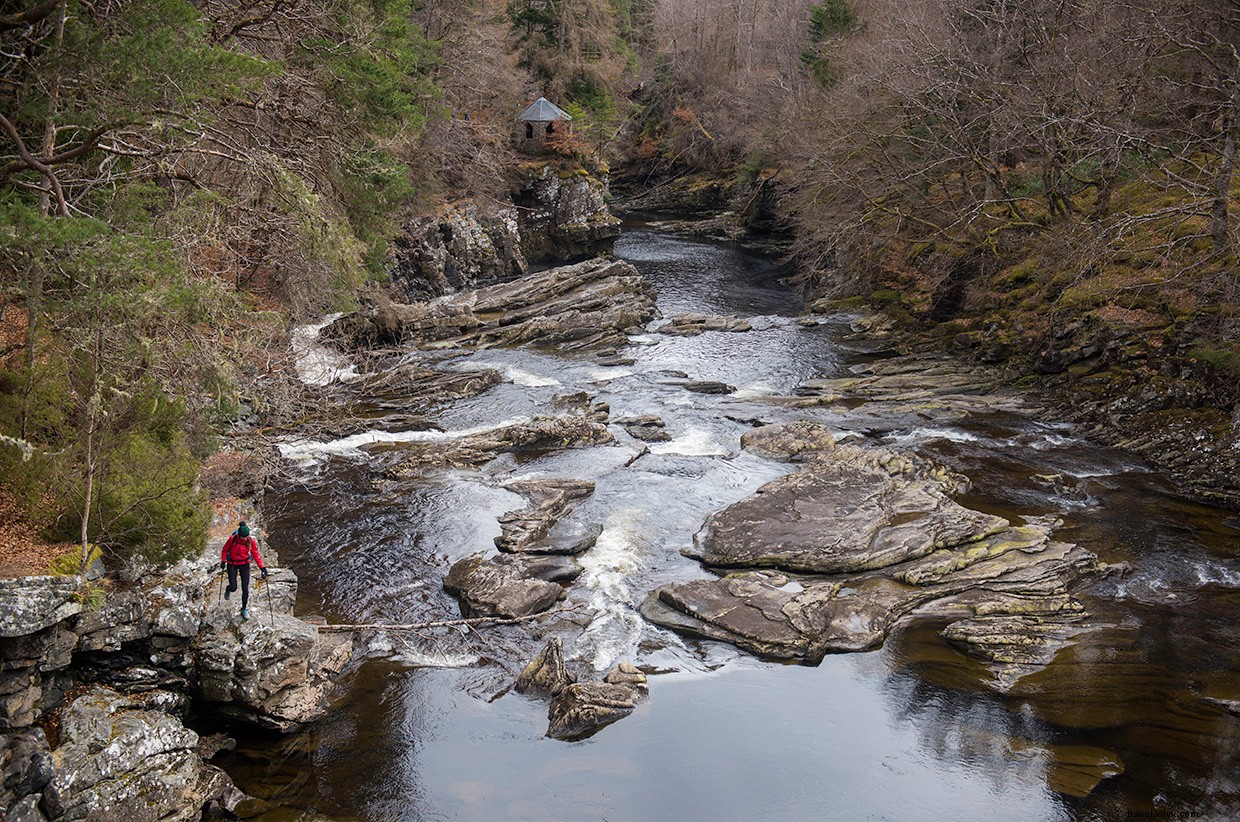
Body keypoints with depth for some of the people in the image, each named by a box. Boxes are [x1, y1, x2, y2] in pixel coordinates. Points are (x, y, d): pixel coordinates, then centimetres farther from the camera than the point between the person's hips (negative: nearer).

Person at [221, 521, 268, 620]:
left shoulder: (251, 541, -17)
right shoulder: (232, 539, -22)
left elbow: (255, 555, -7)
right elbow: (225, 550, -4)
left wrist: (262, 567, -12)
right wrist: (223, 561, -8)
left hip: (245, 564, 1)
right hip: (232, 564, -1)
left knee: (245, 588, -2)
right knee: (233, 588, -4)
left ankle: (245, 610, 15)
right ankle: (228, 589, 37)